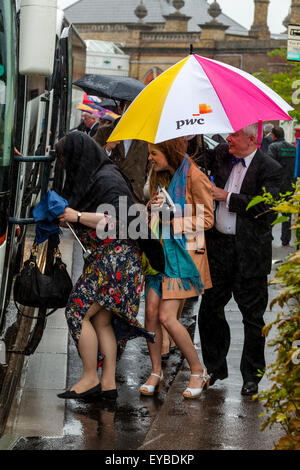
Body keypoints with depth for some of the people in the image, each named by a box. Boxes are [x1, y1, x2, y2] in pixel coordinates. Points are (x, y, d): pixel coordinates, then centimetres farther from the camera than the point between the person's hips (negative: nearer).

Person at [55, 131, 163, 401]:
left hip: (116, 256, -10)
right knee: (102, 321, 8)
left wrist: (78, 217, -20)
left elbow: (117, 219, -23)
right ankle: (108, 384, 9)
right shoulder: (89, 177, 17)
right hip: (104, 257, 10)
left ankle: (90, 378, -2)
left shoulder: (106, 179, -14)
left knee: (78, 312, -9)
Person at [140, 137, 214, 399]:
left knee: (166, 317, -11)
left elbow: (207, 219, -7)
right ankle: (156, 373, 12)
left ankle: (198, 372, 6)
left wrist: (173, 218, -16)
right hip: (160, 249, 7)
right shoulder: (159, 176, 14)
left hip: (184, 251, -7)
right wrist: (152, 208, 0)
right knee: (151, 311, -2)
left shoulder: (194, 177, -10)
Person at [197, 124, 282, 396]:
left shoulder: (269, 169, -10)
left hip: (249, 251, -5)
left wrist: (228, 197, -16)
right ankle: (215, 367, 27)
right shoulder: (222, 154, 7)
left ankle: (251, 376, 18)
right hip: (218, 246, 5)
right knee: (209, 310, 10)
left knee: (253, 316, 5)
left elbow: (266, 207, -19)